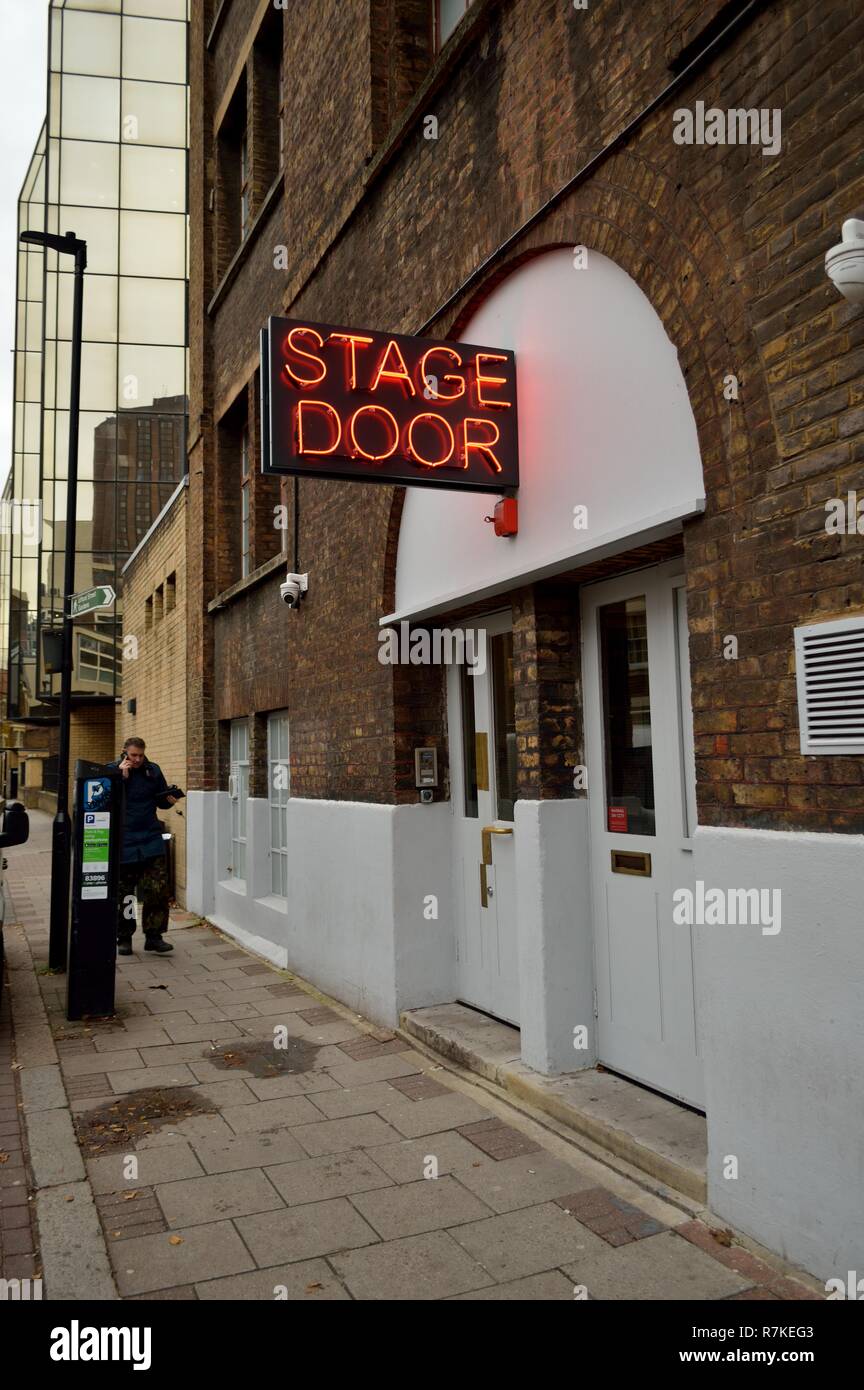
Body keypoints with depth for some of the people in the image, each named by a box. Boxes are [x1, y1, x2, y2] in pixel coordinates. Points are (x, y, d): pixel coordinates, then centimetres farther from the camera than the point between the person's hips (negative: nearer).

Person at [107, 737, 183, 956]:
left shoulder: (153, 770, 5)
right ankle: (124, 938, 22)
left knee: (158, 891, -4)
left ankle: (154, 936, 6)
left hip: (151, 841, 2)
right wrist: (122, 776, -18)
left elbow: (161, 800, 13)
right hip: (123, 844, -1)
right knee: (123, 894, 8)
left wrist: (169, 799, -9)